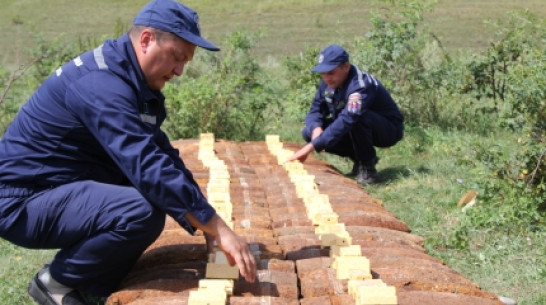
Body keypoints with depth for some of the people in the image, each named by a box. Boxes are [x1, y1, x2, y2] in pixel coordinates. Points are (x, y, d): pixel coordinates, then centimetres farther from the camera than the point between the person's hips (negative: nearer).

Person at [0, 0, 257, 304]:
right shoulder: (101, 83, -24)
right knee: (144, 212, -29)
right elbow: (148, 168, -32)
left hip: (60, 192, 10)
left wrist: (208, 226, -1)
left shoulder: (135, 82, 8)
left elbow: (163, 157, 9)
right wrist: (220, 230, -29)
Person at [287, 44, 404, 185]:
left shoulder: (361, 85, -32)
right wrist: (316, 128, -25)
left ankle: (367, 169, -19)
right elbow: (315, 111, 1)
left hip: (389, 130, -8)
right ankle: (361, 158, 4)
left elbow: (345, 121, -44)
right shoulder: (328, 83, -6)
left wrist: (311, 147, -50)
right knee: (309, 132, -9)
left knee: (357, 117, -40)